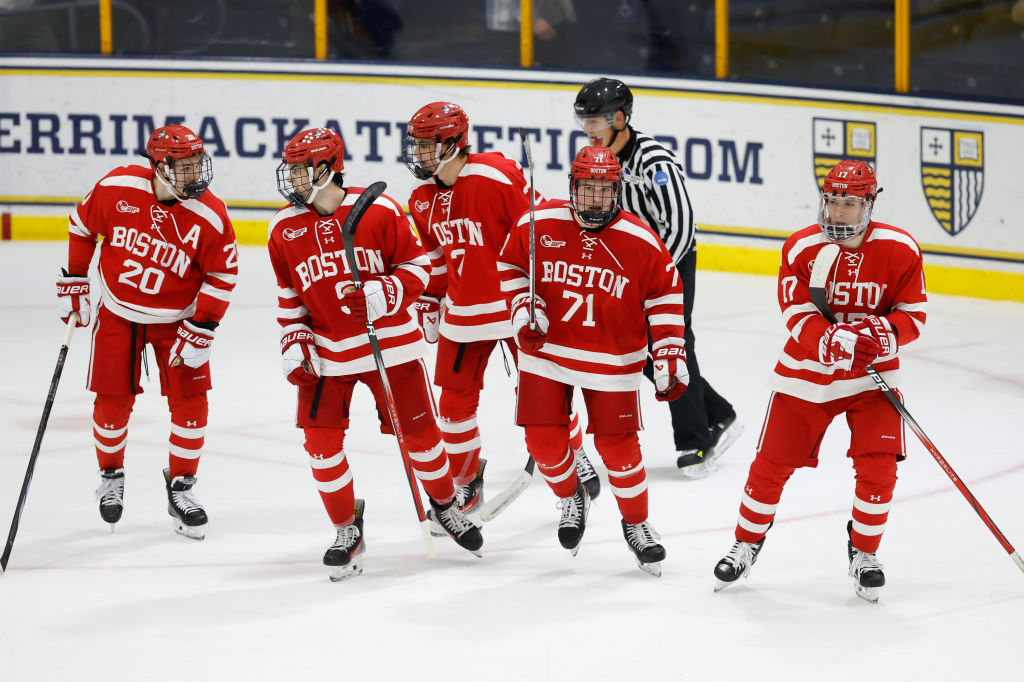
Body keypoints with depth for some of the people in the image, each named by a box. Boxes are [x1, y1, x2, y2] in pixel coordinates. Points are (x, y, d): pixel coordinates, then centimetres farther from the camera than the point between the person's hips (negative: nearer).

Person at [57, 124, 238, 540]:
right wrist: (73, 282, 2)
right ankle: (111, 476, 27)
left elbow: (222, 276, -11)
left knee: (190, 401, -6)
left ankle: (180, 487, 12)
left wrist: (200, 330, -14)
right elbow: (82, 226, 0)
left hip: (176, 318, 0)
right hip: (118, 313, 0)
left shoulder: (210, 216, -20)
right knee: (113, 401, 1)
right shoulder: (118, 188, -18)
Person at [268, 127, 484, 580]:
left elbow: (417, 266, -5)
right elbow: (289, 297, 9)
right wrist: (294, 346, -1)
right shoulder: (284, 229, -1)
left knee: (418, 431, 4)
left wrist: (382, 295, -22)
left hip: (390, 345, -2)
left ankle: (445, 503, 32)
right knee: (321, 440, -6)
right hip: (326, 352, 2)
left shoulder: (378, 210, -11)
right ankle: (347, 528, 13)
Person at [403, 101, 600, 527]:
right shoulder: (423, 198, 3)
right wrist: (429, 300, 14)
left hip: (516, 304, -6)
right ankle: (465, 483, 19)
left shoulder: (497, 177, -20)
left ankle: (576, 459, 26)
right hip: (463, 312, 6)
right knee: (455, 400, 4)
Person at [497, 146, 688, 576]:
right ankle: (571, 498, 32)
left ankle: (637, 523, 22)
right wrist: (523, 308, -8)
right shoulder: (537, 225, -9)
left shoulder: (640, 242, -11)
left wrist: (670, 354, -5)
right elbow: (510, 266, 7)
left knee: (617, 445, 0)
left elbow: (665, 294, -1)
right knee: (544, 439, 0)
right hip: (547, 352, 1)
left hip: (612, 361, -1)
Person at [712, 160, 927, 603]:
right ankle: (747, 543, 26)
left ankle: (864, 552, 11)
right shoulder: (801, 249, -13)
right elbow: (798, 316, -17)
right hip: (807, 370, 0)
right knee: (772, 463, 4)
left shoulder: (900, 251, -12)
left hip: (872, 372, 0)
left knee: (878, 464, -12)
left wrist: (884, 334, -28)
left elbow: (913, 316, -6)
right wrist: (830, 341, -38)